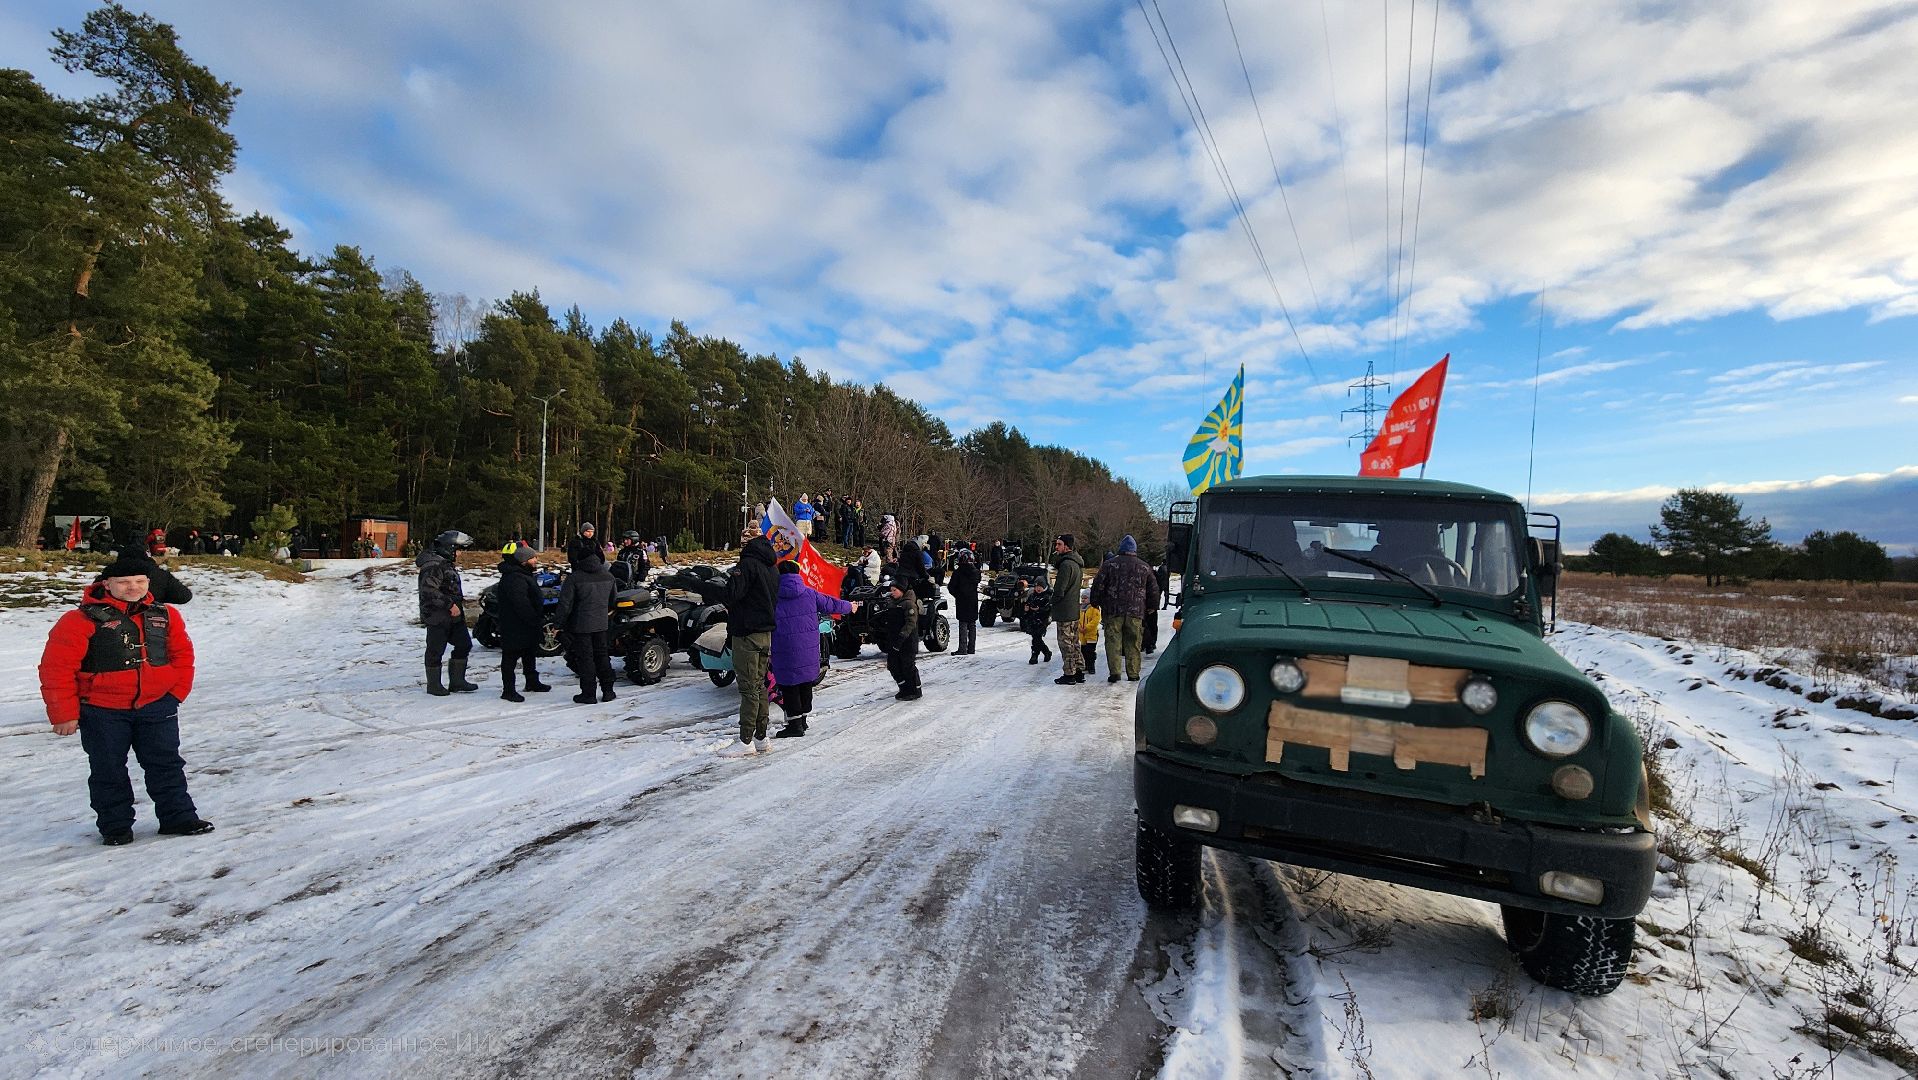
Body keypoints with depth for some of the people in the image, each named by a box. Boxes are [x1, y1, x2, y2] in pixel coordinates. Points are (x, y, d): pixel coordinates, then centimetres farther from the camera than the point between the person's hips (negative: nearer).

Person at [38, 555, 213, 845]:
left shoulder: (166, 615, 3)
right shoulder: (81, 620, -10)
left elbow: (182, 655, 10)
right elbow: (56, 669, -9)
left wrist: (177, 692, 1)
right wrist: (64, 714, -9)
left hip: (157, 706, 3)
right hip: (102, 710, -2)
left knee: (166, 764, 8)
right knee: (108, 770, 8)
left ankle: (178, 817, 17)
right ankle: (115, 826, 23)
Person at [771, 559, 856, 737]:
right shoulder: (809, 593, 4)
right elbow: (830, 604, 14)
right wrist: (849, 607, 29)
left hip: (785, 649, -4)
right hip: (809, 648, 4)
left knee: (789, 684, 3)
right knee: (805, 683, 16)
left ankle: (795, 724, 3)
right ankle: (803, 718, 27)